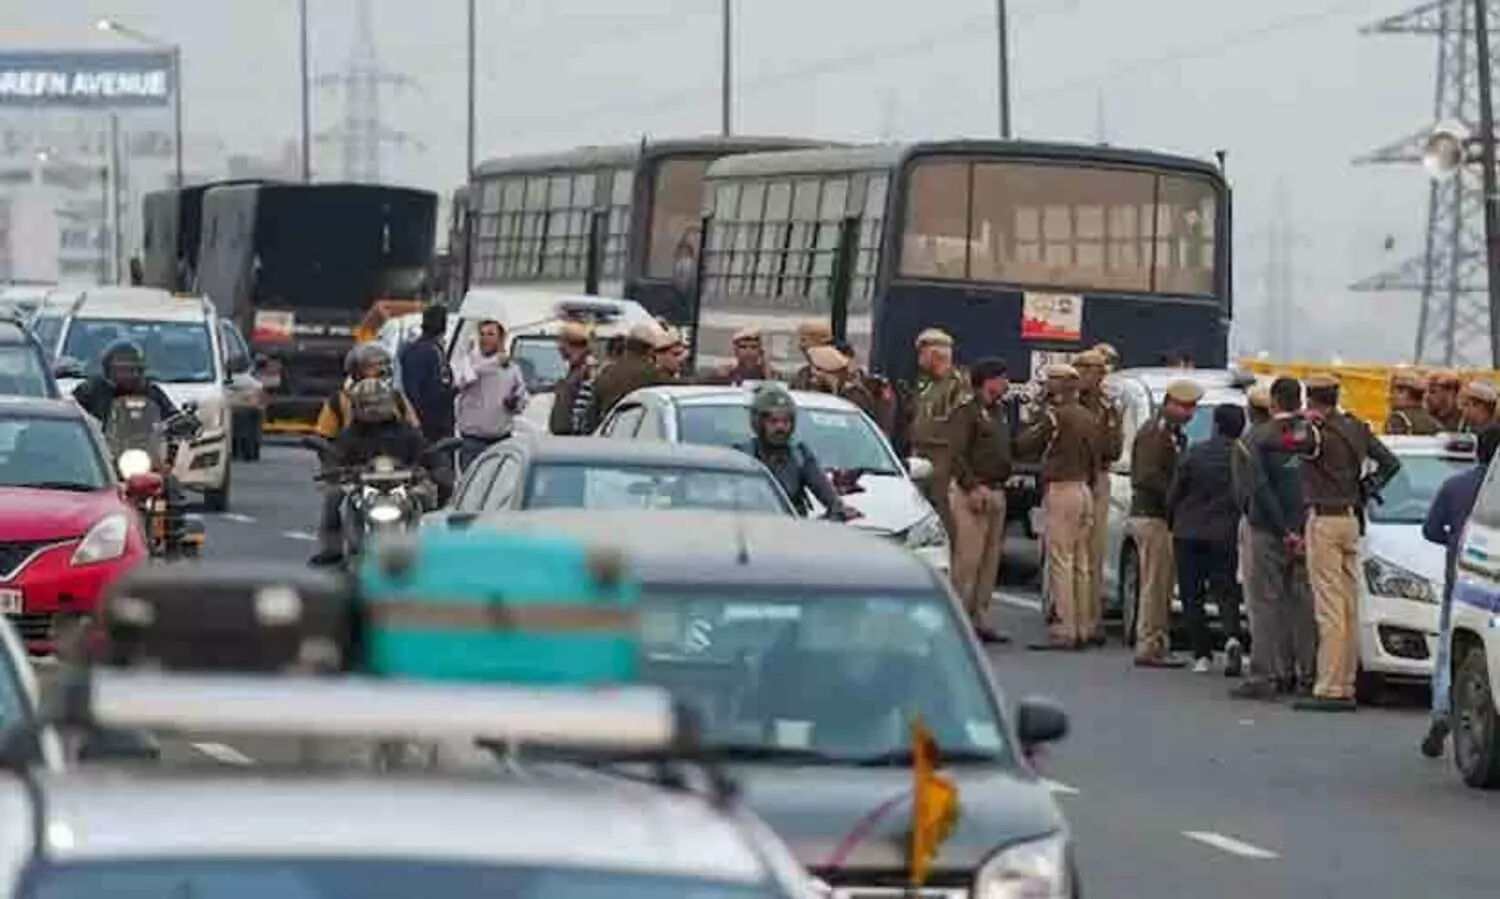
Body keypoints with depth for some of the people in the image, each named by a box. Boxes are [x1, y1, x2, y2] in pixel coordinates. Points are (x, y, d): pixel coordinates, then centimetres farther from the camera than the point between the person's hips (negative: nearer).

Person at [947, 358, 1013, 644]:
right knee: (968, 559, -9)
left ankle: (980, 618, 14)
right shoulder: (967, 414, -8)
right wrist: (973, 487, -21)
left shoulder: (1000, 413, 18)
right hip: (972, 493, -9)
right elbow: (957, 454, -15)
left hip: (996, 491, 9)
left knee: (990, 560, 9)